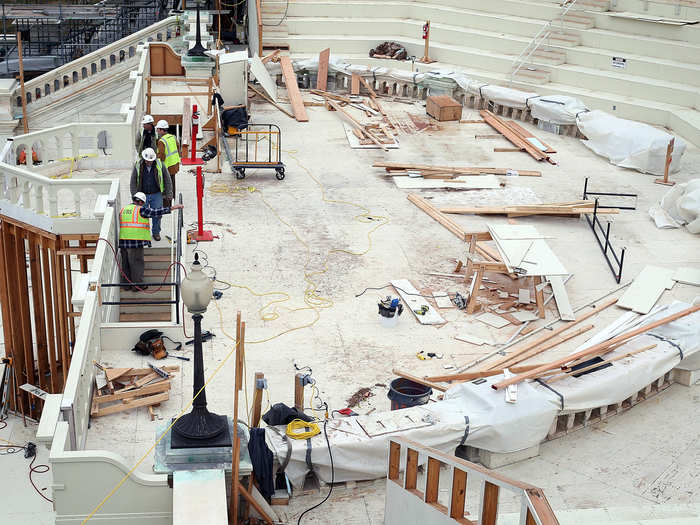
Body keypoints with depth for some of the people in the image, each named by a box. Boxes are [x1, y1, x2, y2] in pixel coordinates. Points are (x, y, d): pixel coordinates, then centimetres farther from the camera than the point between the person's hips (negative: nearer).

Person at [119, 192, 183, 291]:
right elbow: (155, 212, -8)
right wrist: (171, 208, -5)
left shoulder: (123, 210, 18)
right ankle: (137, 284, 2)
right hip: (135, 239, -7)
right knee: (137, 262, 0)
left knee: (125, 263, 12)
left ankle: (126, 285, 17)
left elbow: (121, 225, 20)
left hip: (123, 239, 7)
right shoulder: (140, 209, -5)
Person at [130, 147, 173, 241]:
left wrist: (169, 195, -1)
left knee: (157, 214, 2)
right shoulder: (138, 166, -5)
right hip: (142, 195, 0)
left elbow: (167, 181, 2)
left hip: (156, 195, 0)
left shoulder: (160, 165, -5)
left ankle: (156, 233, 20)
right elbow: (133, 183, 2)